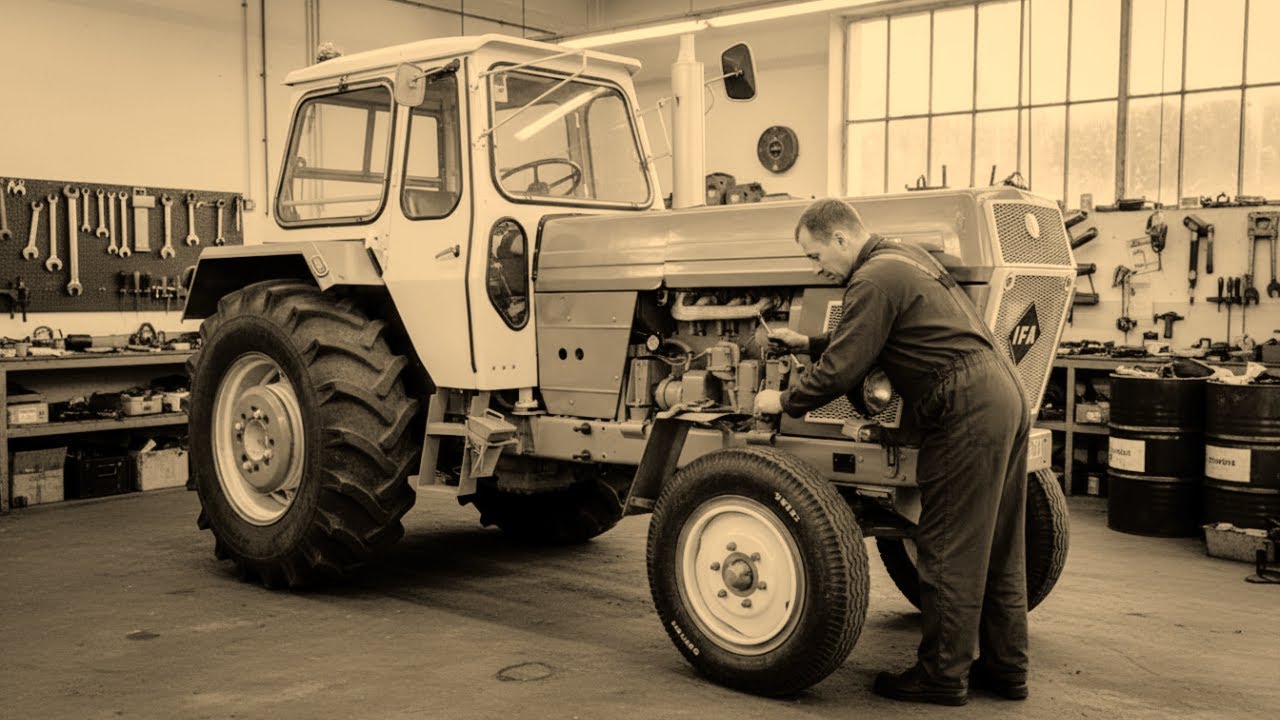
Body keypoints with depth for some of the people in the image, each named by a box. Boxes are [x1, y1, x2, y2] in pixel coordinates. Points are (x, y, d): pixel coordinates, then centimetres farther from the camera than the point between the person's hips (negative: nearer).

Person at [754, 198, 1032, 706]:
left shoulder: (875, 278, -12)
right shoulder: (905, 257, 18)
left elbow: (843, 368, -13)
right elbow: (862, 339, 30)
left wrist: (785, 402, 1)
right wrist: (807, 344, 28)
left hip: (967, 414, -10)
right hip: (1005, 398, 10)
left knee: (948, 550, 0)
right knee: (998, 549, 15)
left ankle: (943, 675, 9)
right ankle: (1005, 668, 24)